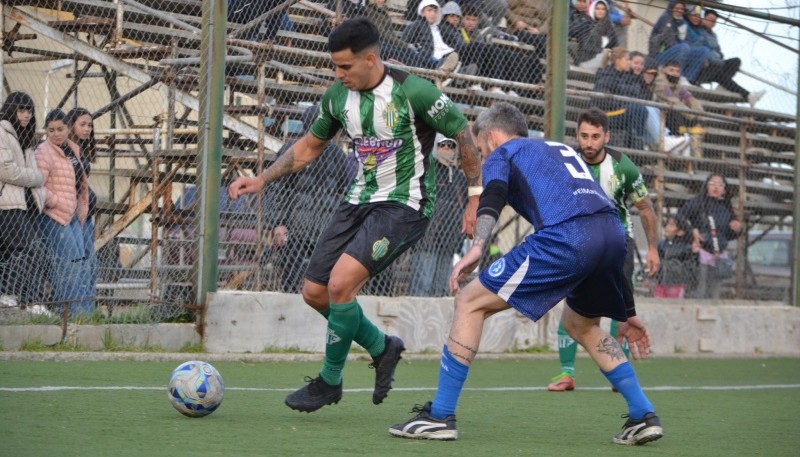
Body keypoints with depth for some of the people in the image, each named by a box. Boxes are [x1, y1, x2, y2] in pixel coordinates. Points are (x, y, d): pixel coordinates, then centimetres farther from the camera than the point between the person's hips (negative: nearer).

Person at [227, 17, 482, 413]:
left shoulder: (413, 92, -18)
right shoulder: (338, 96, 0)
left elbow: (463, 136, -8)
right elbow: (310, 146, 16)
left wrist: (476, 200, -5)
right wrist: (261, 180, 6)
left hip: (404, 206, -7)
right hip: (359, 201, 7)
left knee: (340, 283, -22)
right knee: (314, 292, 3)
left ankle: (330, 381, -1)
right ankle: (382, 348, 27)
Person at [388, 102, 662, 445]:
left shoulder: (502, 153, 21)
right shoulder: (562, 150, 39)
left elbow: (493, 196, -6)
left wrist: (476, 248, -23)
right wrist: (626, 313, 41)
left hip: (565, 237, -7)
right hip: (613, 232, 7)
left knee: (470, 302, 5)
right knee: (580, 323, 32)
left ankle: (440, 416, 3)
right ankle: (643, 415, 24)